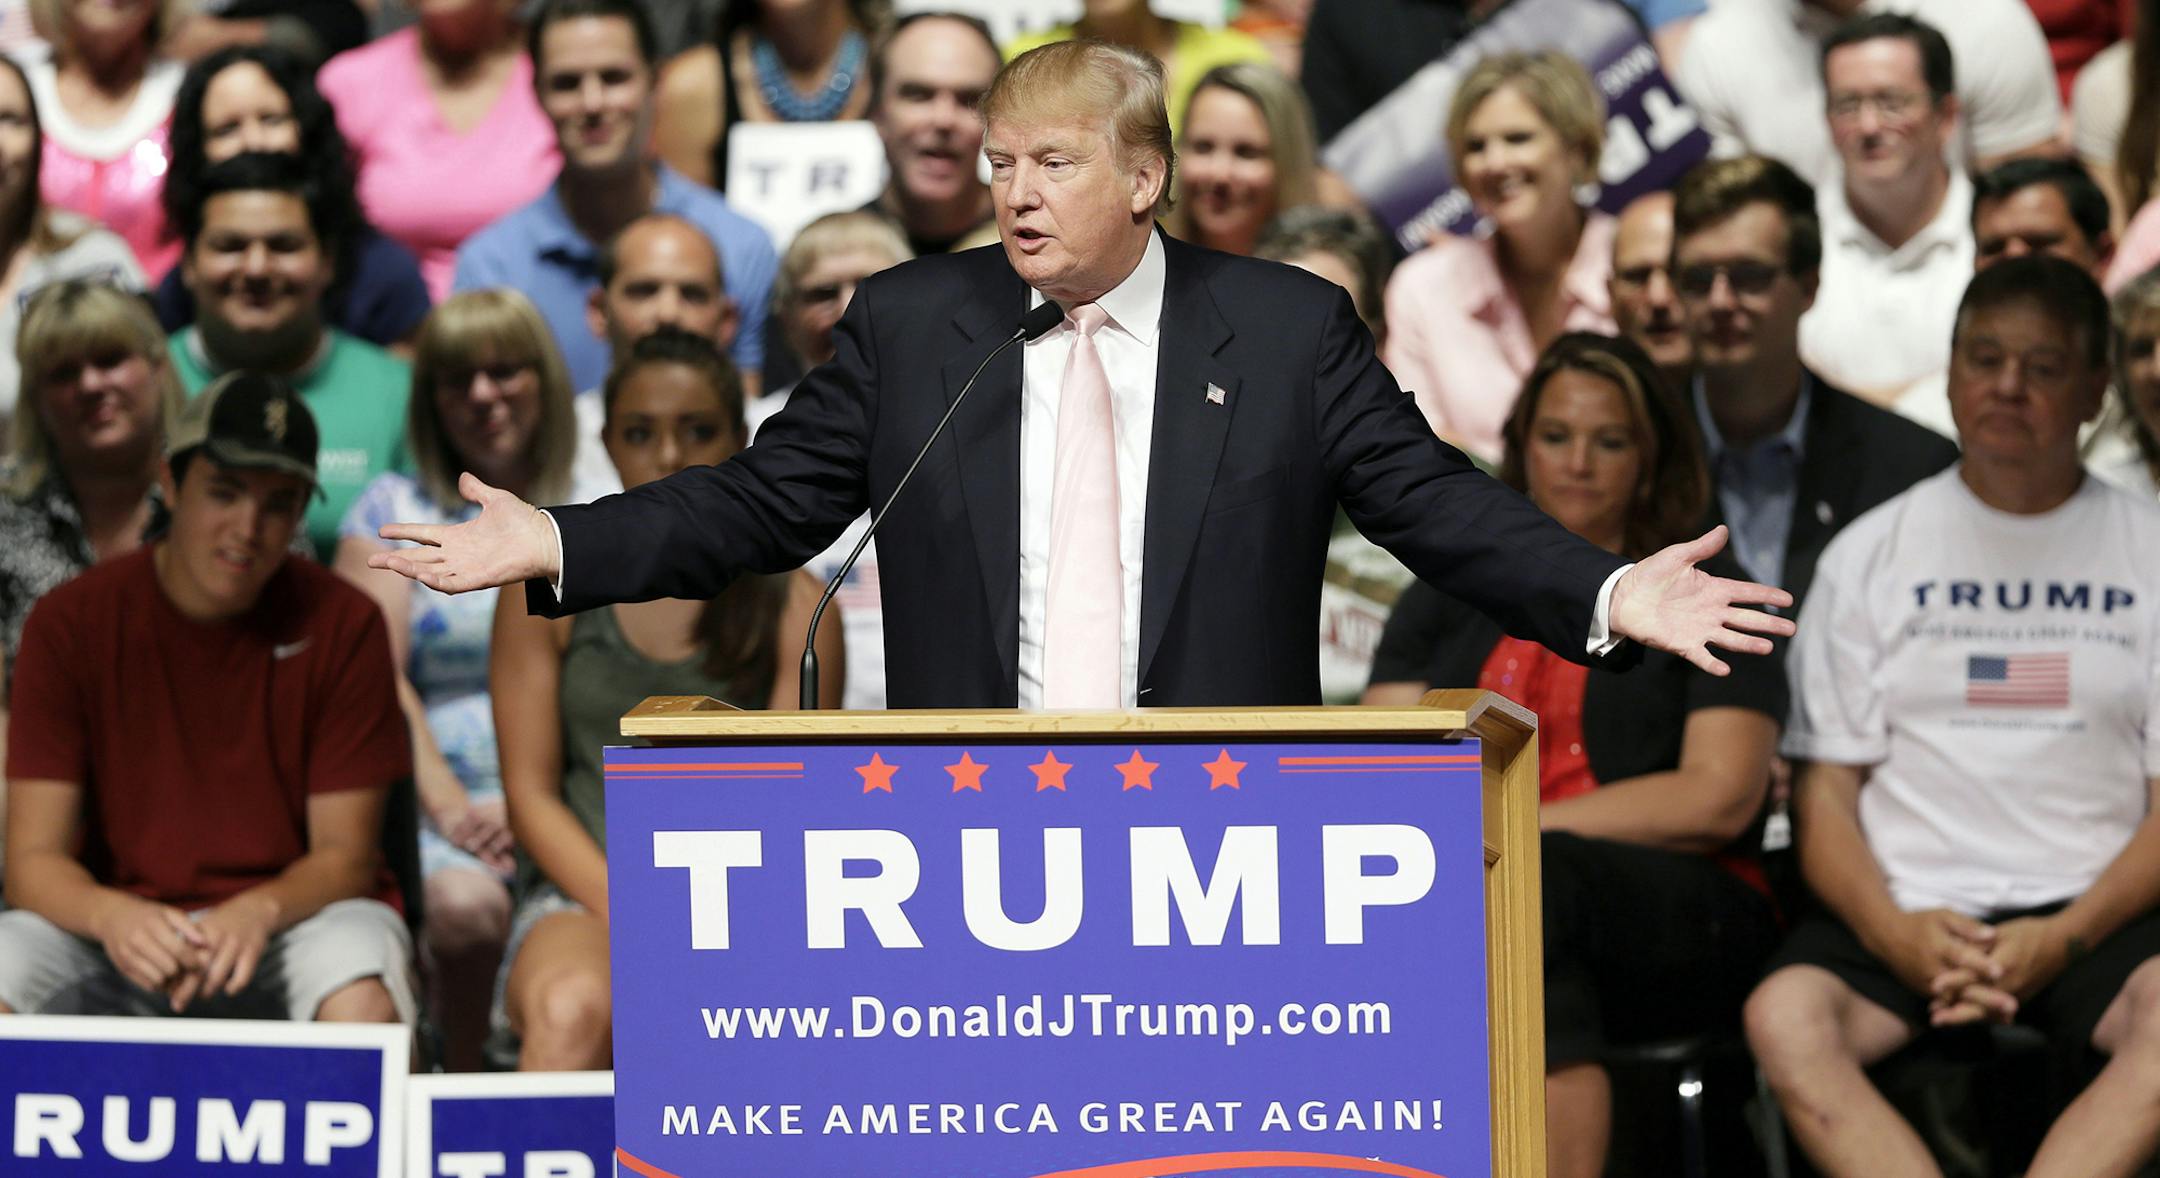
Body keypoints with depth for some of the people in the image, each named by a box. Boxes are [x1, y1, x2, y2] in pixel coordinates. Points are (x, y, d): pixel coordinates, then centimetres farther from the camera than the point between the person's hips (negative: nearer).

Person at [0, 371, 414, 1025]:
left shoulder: (341, 625, -4)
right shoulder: (70, 622, -3)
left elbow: (346, 857, -4)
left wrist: (258, 911, -28)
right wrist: (112, 916, -31)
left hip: (294, 917, -1)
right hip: (125, 937, 1)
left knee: (361, 1003, -36)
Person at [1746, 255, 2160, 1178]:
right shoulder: (1870, 555, 13)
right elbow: (1827, 790, 9)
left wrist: (2062, 939, -13)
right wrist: (1892, 931, -12)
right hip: (1908, 905, 1)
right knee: (1785, 1017, -31)